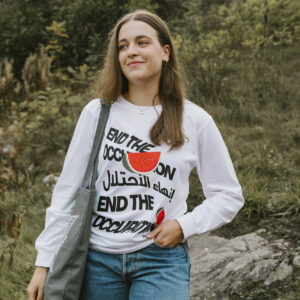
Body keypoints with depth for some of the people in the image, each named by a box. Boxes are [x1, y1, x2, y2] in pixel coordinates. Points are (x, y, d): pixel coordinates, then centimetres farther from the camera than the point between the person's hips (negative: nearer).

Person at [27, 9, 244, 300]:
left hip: (162, 259, -1)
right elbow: (67, 191, 3)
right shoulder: (98, 113, 1)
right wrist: (44, 263, 1)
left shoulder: (195, 121, 0)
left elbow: (229, 196, 8)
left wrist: (185, 225, -7)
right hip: (98, 259, 1)